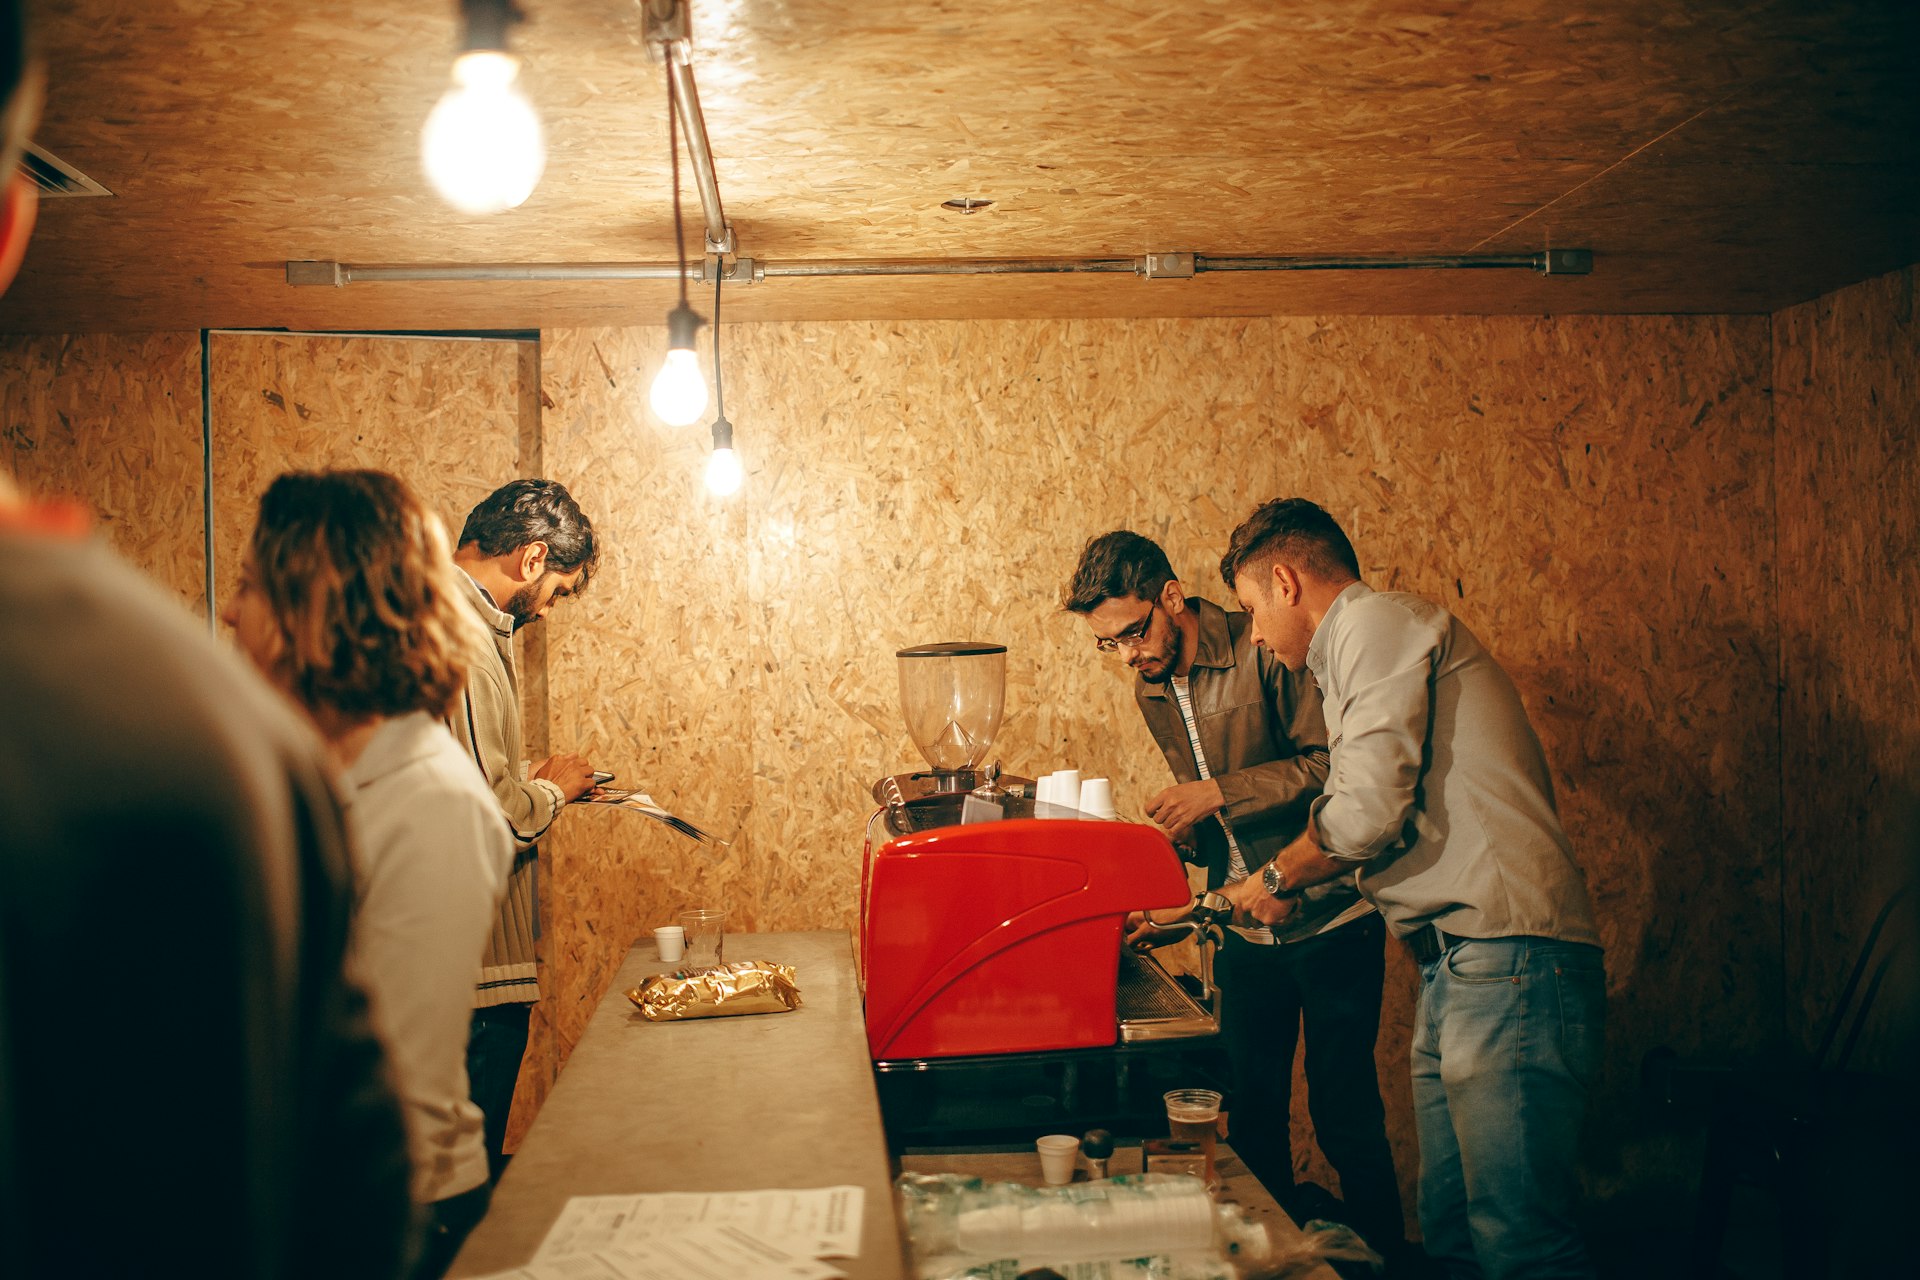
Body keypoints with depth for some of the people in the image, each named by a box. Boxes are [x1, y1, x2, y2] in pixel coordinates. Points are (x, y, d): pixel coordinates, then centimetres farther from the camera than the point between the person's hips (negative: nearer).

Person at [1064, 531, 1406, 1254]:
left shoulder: (1265, 650, -15)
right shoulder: (1152, 690, 8)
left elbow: (1336, 765, -21)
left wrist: (1219, 792, -23)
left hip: (1330, 918, -6)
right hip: (1247, 931, 6)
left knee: (1345, 1116, 0)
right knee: (1252, 1114, 10)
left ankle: (1380, 1256, 19)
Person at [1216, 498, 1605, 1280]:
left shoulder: (1377, 619, -3)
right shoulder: (1356, 654, 28)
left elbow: (1371, 806, -14)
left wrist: (1279, 879, 5)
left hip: (1505, 959, -11)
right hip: (1457, 966, 11)